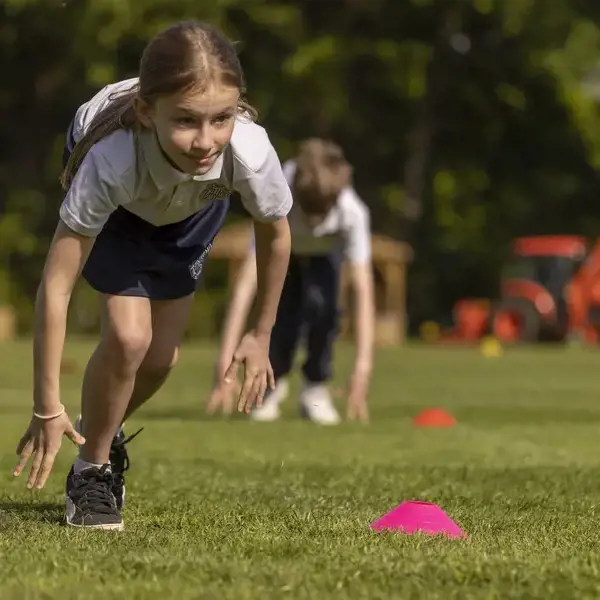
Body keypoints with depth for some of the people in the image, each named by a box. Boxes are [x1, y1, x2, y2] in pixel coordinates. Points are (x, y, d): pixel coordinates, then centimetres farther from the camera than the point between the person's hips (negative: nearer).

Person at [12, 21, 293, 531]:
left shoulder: (250, 153, -41)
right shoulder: (112, 161, -46)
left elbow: (275, 235, -17)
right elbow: (55, 285, -40)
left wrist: (261, 336, -6)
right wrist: (47, 406, -39)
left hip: (196, 202, 3)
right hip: (117, 202, -2)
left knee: (160, 358, 4)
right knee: (129, 335, -20)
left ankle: (103, 434, 36)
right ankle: (91, 471, 4)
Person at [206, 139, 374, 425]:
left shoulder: (353, 212, -42)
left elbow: (363, 289, -43)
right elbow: (246, 282, -48)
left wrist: (363, 367, -49)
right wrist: (225, 362, -53)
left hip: (326, 249, 0)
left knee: (319, 302, -26)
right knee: (283, 308, -17)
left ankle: (316, 388, -3)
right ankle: (272, 381, 17)